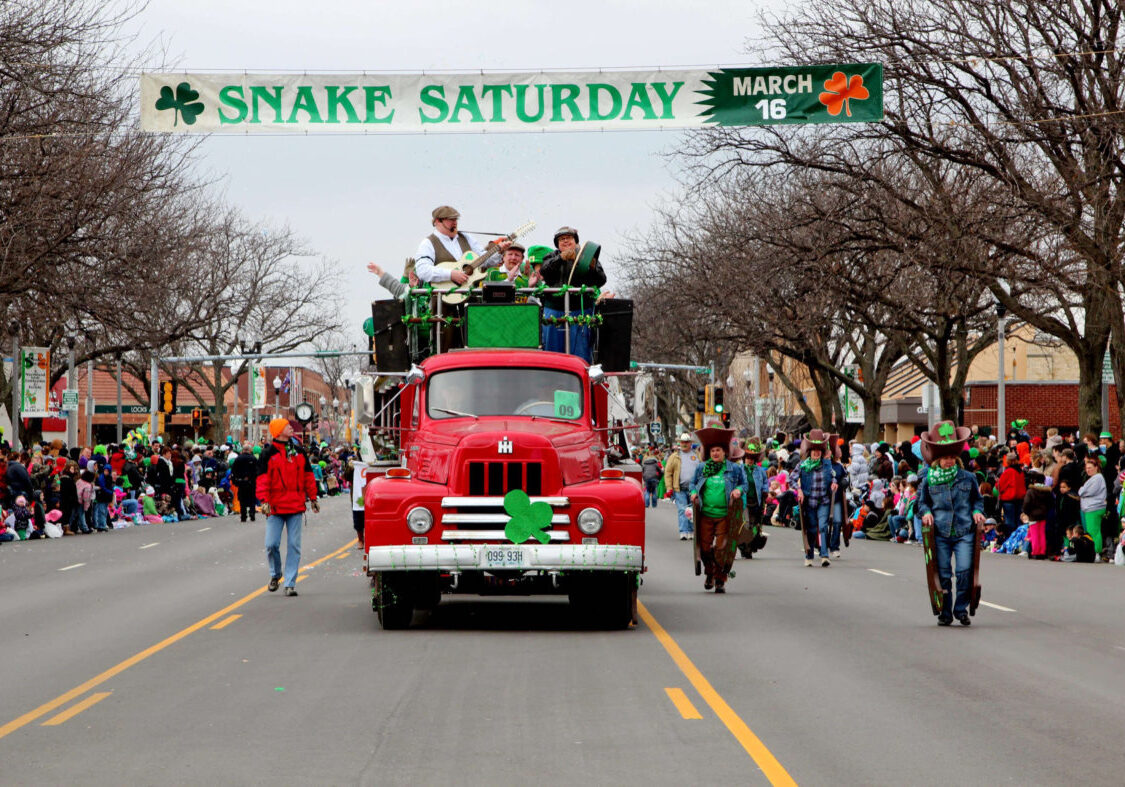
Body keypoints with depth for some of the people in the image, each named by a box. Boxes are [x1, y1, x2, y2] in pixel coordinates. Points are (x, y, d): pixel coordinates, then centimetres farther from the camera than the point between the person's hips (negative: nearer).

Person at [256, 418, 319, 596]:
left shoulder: (299, 451, 11)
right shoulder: (268, 454, 0)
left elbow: (307, 475, 18)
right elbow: (263, 479, -5)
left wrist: (313, 498, 18)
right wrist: (264, 500, -16)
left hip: (296, 506, 2)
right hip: (275, 507, -2)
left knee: (294, 545, -2)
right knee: (272, 544, -4)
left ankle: (290, 583, 2)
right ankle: (275, 574, 22)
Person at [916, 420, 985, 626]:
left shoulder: (968, 478, 6)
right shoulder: (928, 480, 5)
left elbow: (977, 499, 17)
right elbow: (922, 501, 14)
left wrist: (978, 511, -1)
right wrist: (926, 513, -5)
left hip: (965, 532, 0)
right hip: (940, 533, 0)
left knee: (965, 571, -11)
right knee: (943, 574, 2)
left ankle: (961, 609, 4)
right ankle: (945, 612, 13)